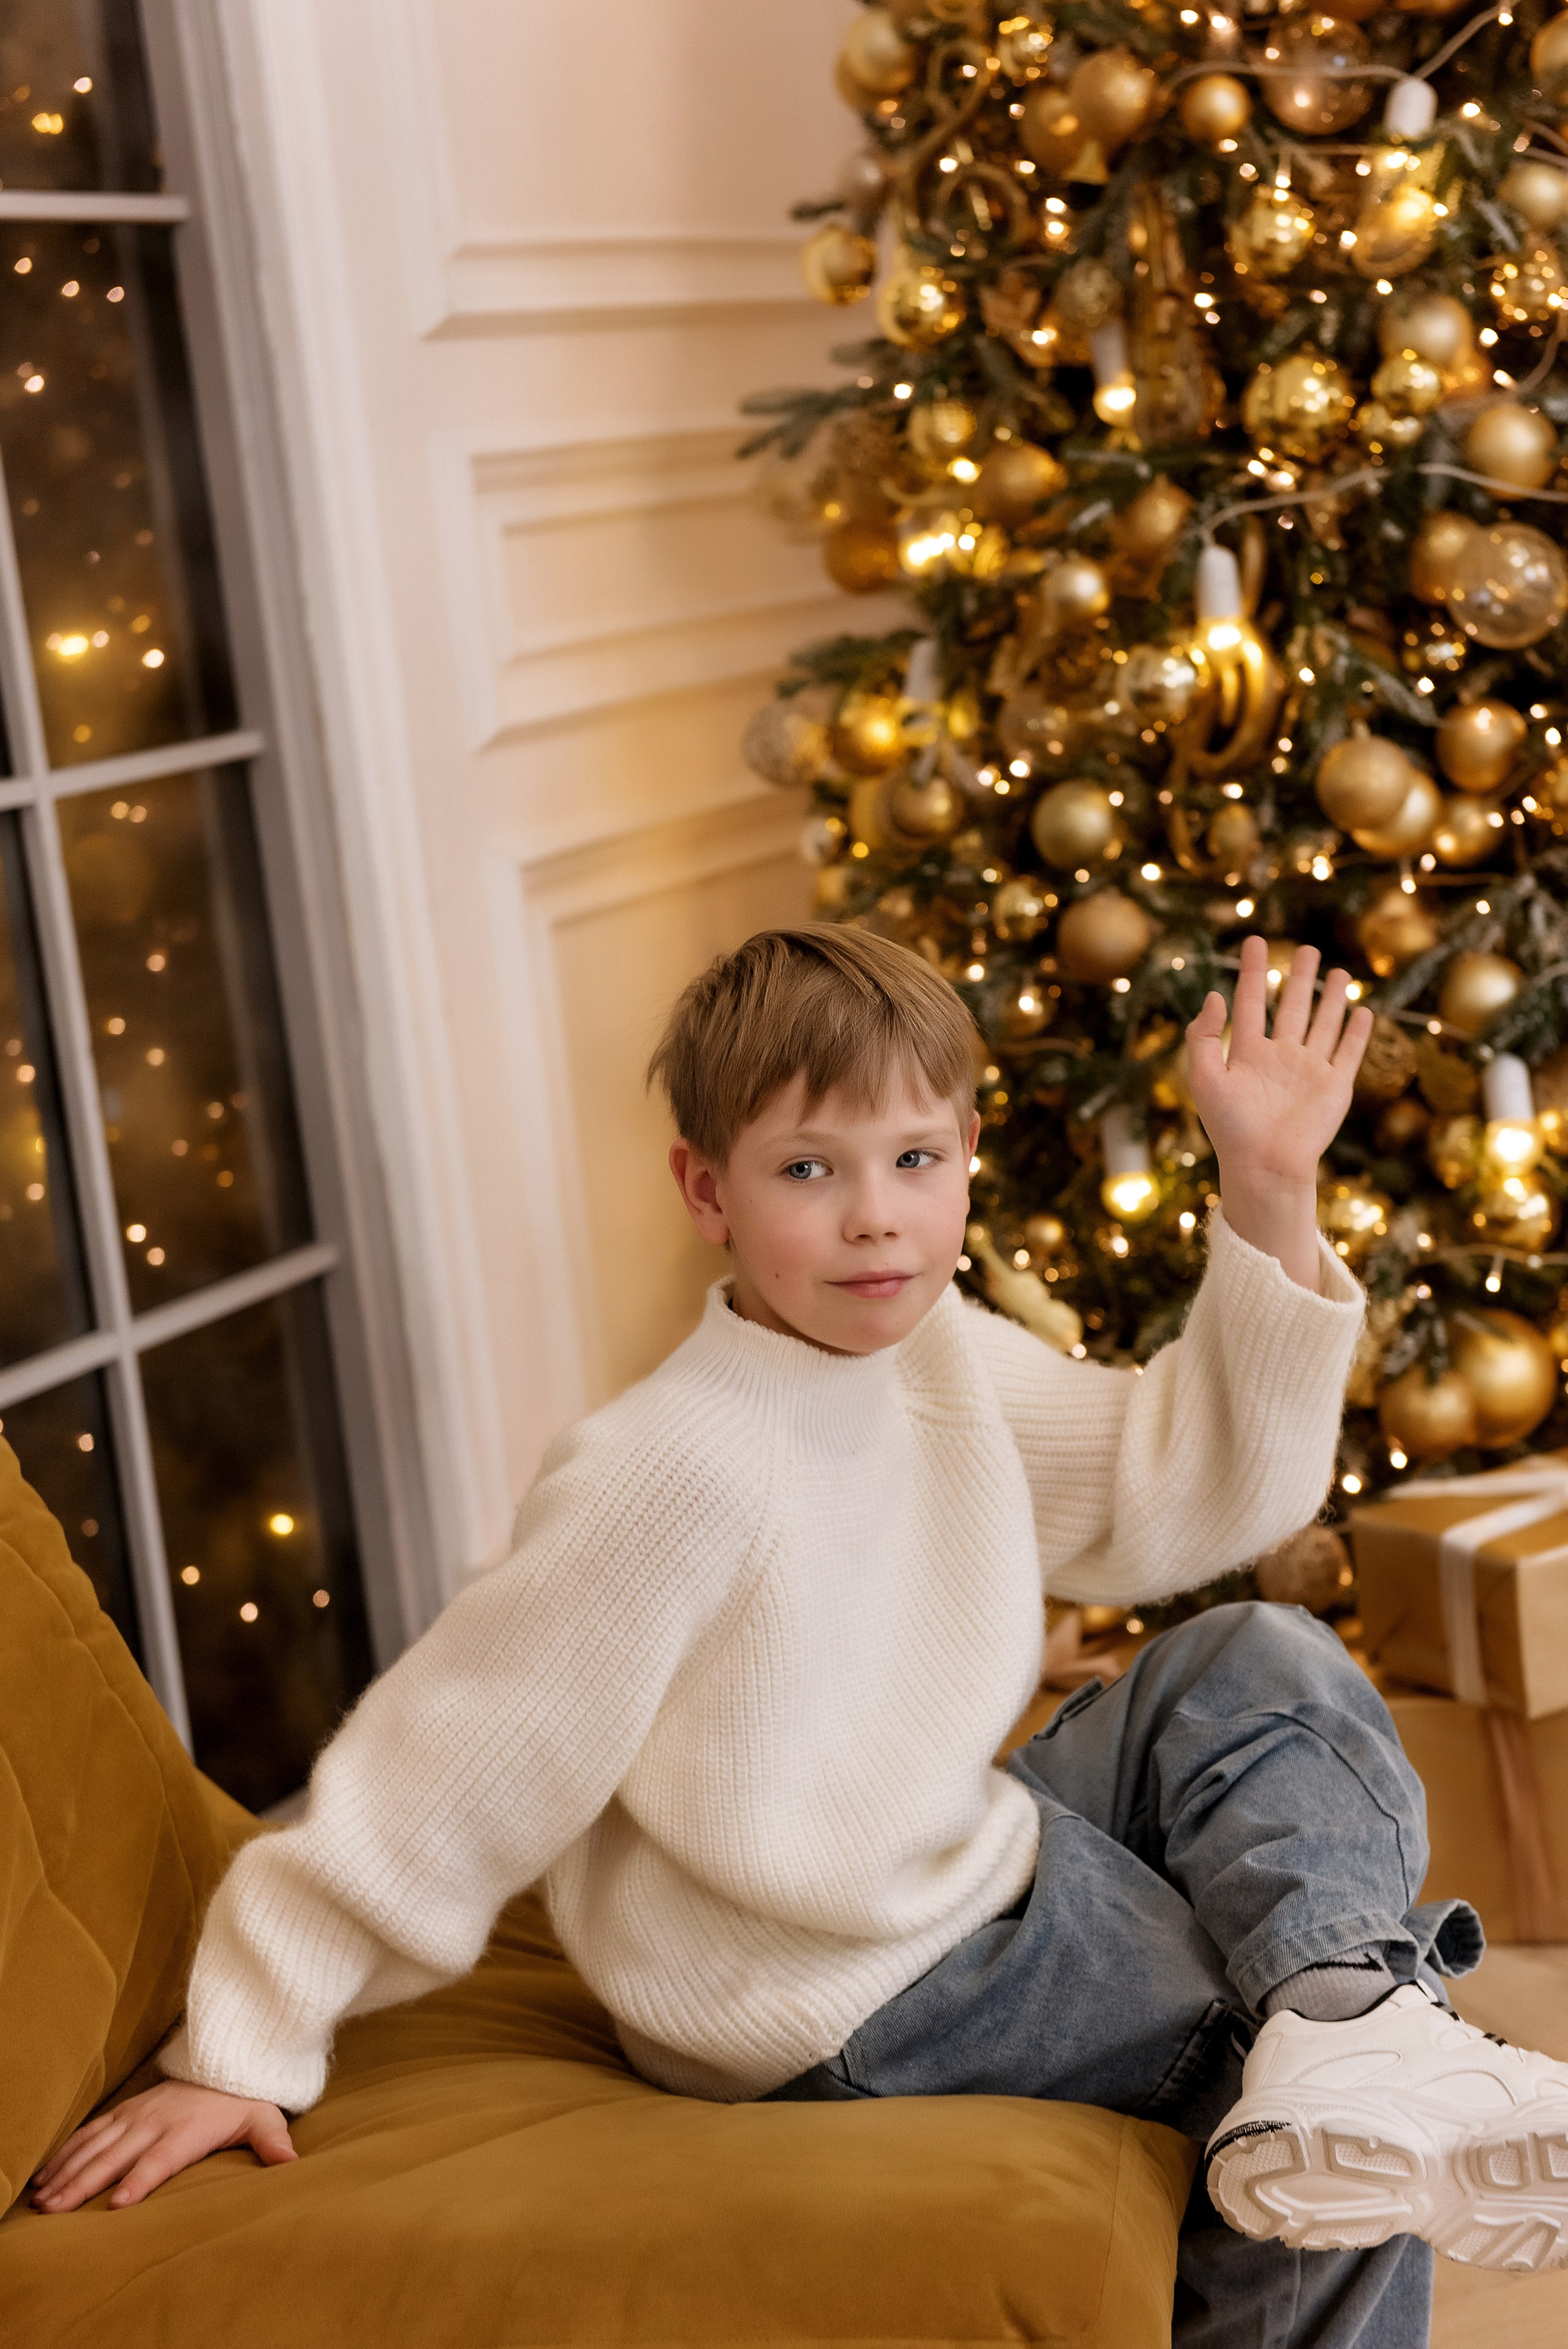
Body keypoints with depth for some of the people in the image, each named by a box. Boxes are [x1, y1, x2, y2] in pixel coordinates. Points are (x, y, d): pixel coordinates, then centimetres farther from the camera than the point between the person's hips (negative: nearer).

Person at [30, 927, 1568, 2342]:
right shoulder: (684, 1466, -29)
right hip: (842, 2005, -8)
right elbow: (452, 1764, -26)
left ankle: (1364, 2039, -19)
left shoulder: (945, 1357, -3)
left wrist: (1272, 1199, -5)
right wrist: (242, 2054, -23)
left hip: (965, 1862, 8)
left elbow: (1190, 1494, 4)